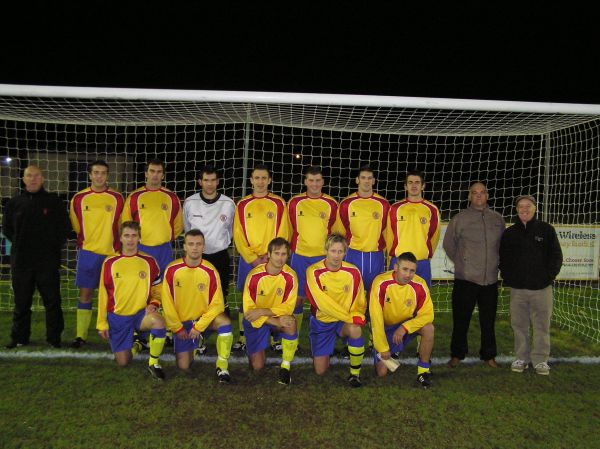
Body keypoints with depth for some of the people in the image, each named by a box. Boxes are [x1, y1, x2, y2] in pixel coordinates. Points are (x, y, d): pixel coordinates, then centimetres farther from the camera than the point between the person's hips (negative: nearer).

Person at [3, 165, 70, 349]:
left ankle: (54, 337, 11)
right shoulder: (14, 202, 9)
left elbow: (64, 227, 5)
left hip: (48, 261, -2)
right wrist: (19, 245, 6)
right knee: (21, 301, 10)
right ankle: (19, 337, 22)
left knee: (52, 300, 1)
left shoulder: (53, 201, 4)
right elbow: (6, 228, 15)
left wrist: (55, 246, 0)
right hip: (21, 261, 2)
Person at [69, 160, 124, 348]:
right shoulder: (79, 198, 3)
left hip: (112, 253, -1)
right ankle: (80, 336, 12)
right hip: (87, 253, 1)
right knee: (85, 294, 4)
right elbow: (75, 226, 13)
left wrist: (116, 245, 9)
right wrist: (84, 243, 14)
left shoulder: (117, 198, 1)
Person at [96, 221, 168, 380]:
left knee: (158, 321, -35)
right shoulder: (110, 263, -2)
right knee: (123, 362, 0)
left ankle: (154, 363, -13)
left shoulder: (148, 261, -2)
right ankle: (135, 342, 35)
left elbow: (157, 289, 8)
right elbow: (103, 295, 3)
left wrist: (153, 304, -13)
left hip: (141, 313, -1)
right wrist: (102, 323, 4)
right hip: (117, 317, 1)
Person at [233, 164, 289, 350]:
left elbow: (282, 234, -2)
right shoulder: (242, 204, 6)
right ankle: (242, 338, 15)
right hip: (247, 260, 1)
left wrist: (269, 256, -11)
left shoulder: (278, 203, 3)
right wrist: (253, 259, -8)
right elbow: (238, 235, 1)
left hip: (272, 260, -1)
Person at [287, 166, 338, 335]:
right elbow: (290, 230, 10)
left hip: (323, 257, 0)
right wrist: (292, 248, 11)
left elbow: (335, 232, 11)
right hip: (299, 256, 0)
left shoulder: (331, 204, 3)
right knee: (298, 297, 3)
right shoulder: (295, 202, 2)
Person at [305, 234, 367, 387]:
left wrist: (357, 317, -22)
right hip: (321, 322, 0)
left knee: (355, 330, -36)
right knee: (320, 370, -3)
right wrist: (348, 317, -24)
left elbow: (359, 301, -2)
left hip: (346, 321, 1)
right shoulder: (314, 272, -17)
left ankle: (355, 373, -12)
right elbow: (322, 303, -23)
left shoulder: (353, 271, -11)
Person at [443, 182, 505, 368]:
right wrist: (461, 263, 7)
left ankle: (489, 355, 25)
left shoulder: (498, 219, 9)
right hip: (465, 278, -2)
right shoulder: (459, 218, 0)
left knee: (489, 319, 10)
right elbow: (448, 244, 7)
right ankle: (457, 354, 17)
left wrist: (494, 264, 10)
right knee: (461, 319, 3)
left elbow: (503, 245, 17)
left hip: (490, 279, 3)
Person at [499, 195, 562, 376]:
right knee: (519, 325, 7)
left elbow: (556, 256, 4)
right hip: (517, 288, 2)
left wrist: (549, 276, -5)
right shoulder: (509, 233, 8)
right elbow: (503, 259, 12)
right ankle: (522, 357, 19)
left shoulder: (546, 229, 3)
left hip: (542, 287, -2)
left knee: (542, 325, 3)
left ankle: (540, 359, 15)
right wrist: (508, 277, 1)